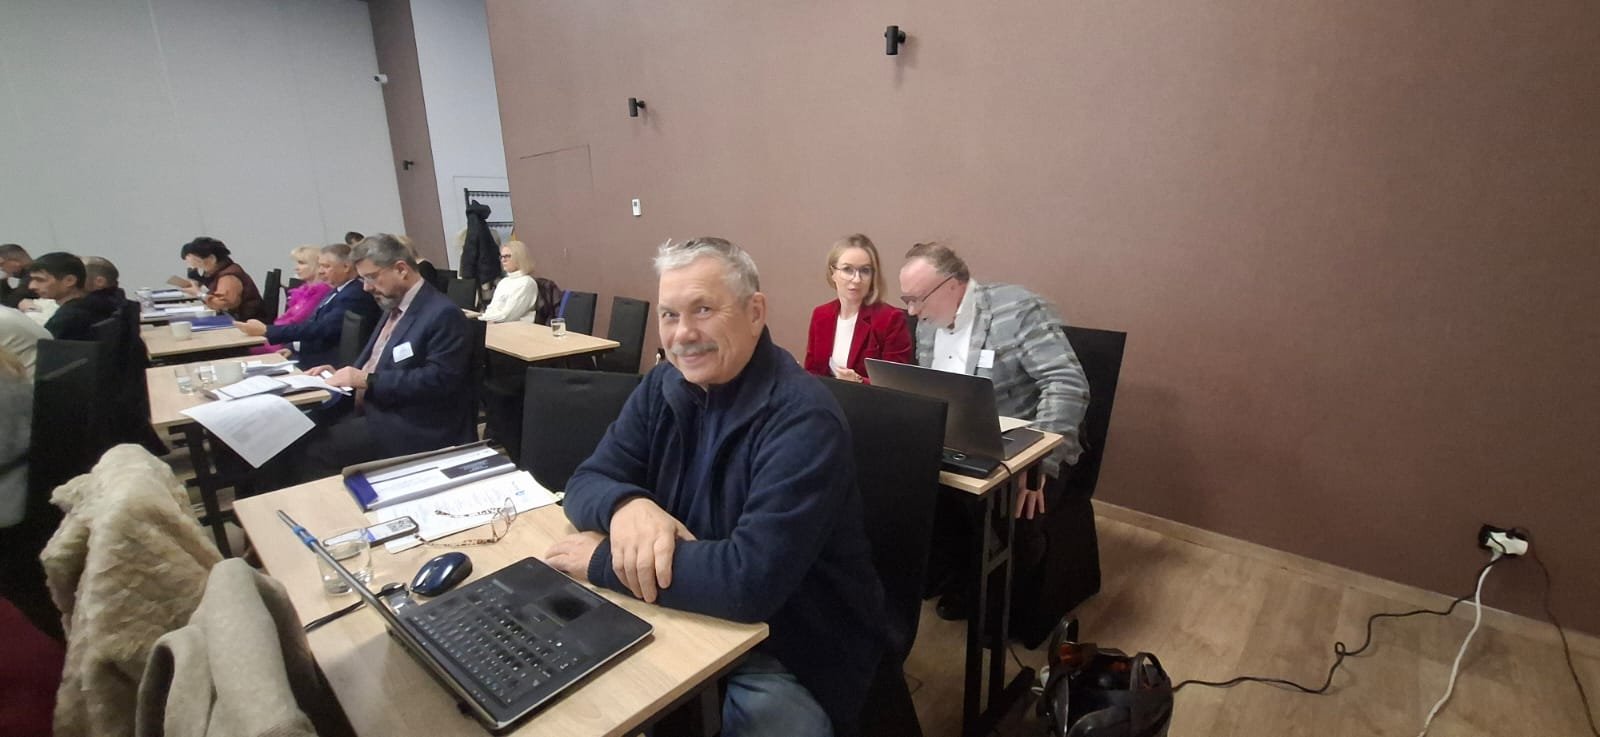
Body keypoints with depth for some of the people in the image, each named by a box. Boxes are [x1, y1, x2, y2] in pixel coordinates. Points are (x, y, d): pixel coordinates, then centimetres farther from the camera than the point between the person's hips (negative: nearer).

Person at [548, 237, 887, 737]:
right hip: (695, 619, 6)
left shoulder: (803, 420, -25)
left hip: (793, 653, -5)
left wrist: (604, 560, -23)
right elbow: (586, 482, -1)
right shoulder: (666, 385, -2)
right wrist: (626, 505, -24)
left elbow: (751, 580, -32)